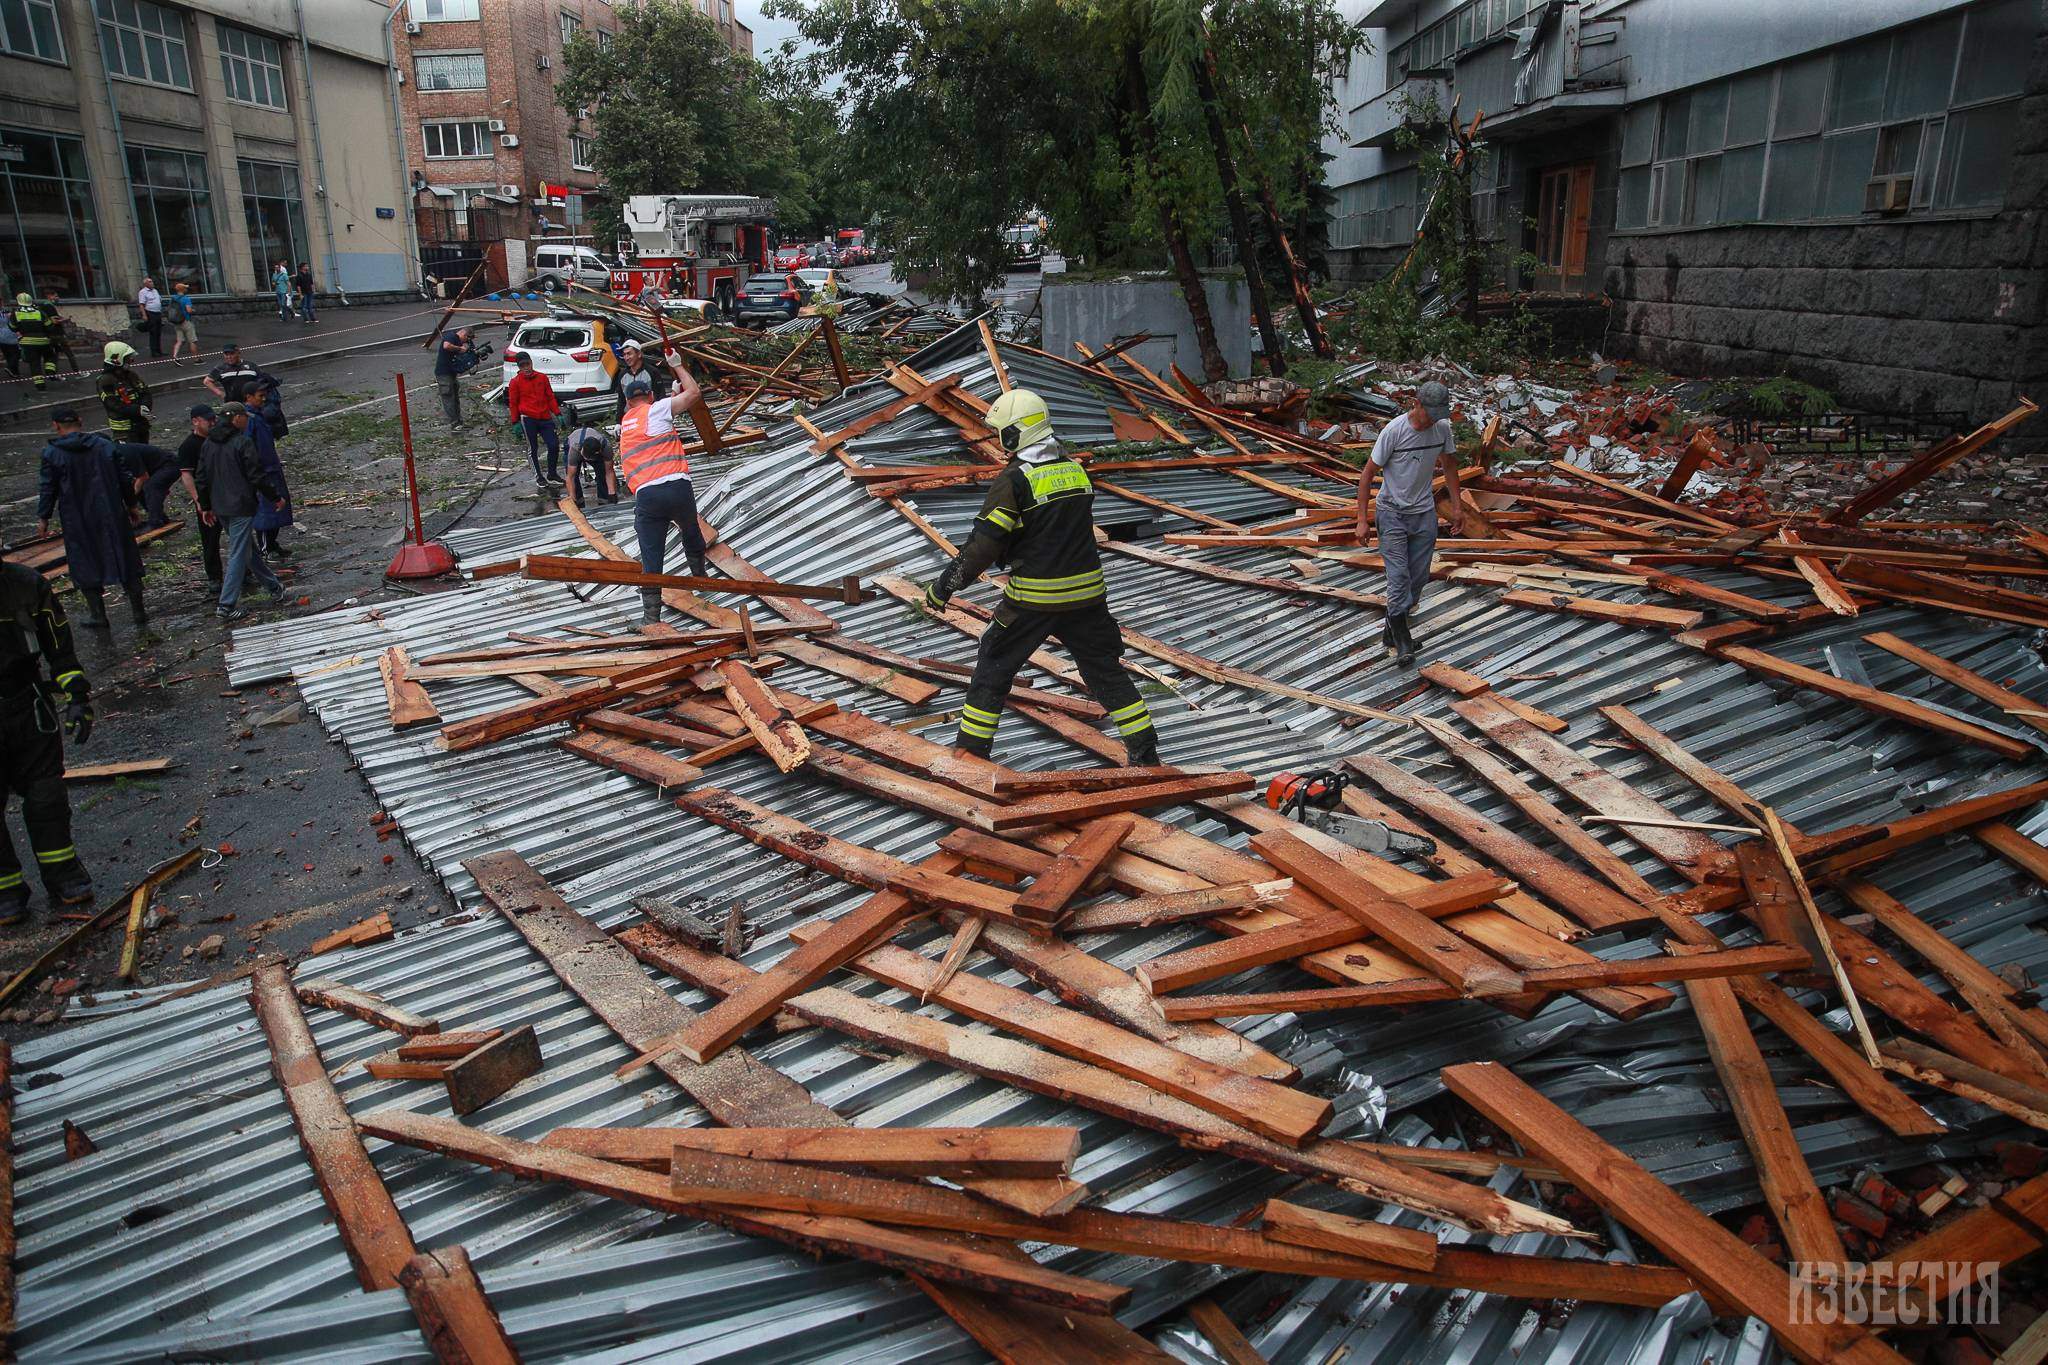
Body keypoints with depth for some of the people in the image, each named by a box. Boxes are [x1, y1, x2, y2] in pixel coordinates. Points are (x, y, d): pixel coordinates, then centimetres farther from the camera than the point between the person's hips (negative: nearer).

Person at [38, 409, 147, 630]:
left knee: (85, 564, 10)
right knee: (126, 559, 9)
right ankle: (139, 611, 11)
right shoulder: (105, 446, -2)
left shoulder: (51, 453, -7)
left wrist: (43, 517, 7)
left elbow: (49, 489, -4)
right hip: (111, 515, 2)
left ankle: (98, 615, 13)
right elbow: (124, 480, 1)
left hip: (76, 520, -2)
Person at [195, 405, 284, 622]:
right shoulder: (242, 442, -13)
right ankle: (226, 605, -5)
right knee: (239, 555, -4)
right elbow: (256, 475, -15)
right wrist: (275, 496, -3)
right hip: (241, 507, -8)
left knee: (250, 549, 19)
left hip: (220, 508, 8)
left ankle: (273, 586, 32)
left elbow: (202, 478, 13)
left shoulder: (207, 445, 9)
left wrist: (205, 506, 20)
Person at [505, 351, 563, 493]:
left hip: (545, 418, 3)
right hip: (527, 418, -3)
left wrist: (558, 414, 8)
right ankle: (539, 478, 12)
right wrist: (515, 422, 0)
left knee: (554, 445, -1)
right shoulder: (515, 382, 1)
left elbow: (550, 397, 14)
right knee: (532, 449, 2)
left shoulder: (542, 378, 9)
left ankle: (552, 475, 16)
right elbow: (513, 403, 3)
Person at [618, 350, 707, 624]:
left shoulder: (625, 423, 23)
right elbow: (693, 392, 4)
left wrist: (673, 394, 46)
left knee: (651, 558, 2)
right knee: (691, 533, 26)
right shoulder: (656, 409, 5)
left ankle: (651, 616, -3)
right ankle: (700, 577, 45)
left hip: (645, 496, 3)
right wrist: (677, 365, 19)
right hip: (676, 486, -3)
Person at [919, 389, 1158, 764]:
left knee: (993, 668, 12)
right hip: (1086, 592, 5)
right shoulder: (1076, 469, 7)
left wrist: (943, 588, -6)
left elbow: (984, 544, -15)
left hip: (1034, 599, -5)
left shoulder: (1015, 479, -13)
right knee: (1105, 669, 16)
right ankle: (1145, 752, 16)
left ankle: (972, 751, 17)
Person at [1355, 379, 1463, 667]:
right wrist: (1362, 519, -16)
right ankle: (1402, 641, -5)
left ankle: (1392, 631, 20)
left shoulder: (1442, 427, -2)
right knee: (1398, 575, -11)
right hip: (1393, 513, -5)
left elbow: (1449, 465, 15)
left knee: (1419, 578, 6)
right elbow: (1368, 473, -13)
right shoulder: (1394, 431, -18)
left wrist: (1456, 507, 14)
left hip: (1424, 513, 5)